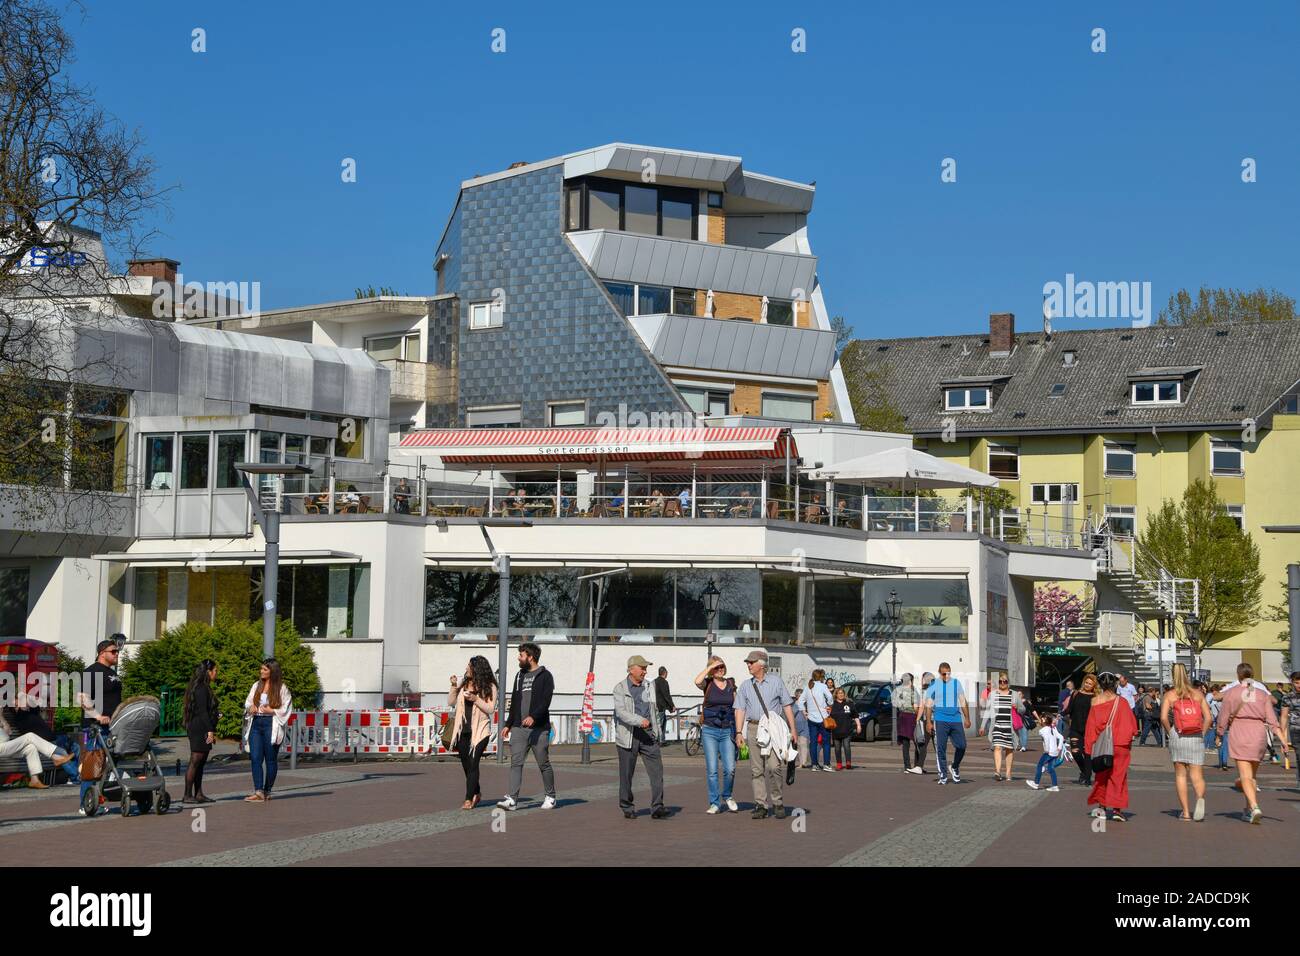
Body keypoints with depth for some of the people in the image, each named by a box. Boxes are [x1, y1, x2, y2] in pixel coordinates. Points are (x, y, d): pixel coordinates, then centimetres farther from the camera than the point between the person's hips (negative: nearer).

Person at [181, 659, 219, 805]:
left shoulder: (204, 687, 18)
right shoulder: (201, 688, -14)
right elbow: (202, 711, -19)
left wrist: (211, 730, 21)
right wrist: (210, 730, -21)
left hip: (201, 729, 10)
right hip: (200, 729, -10)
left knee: (200, 762, 11)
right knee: (195, 761, -8)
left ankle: (198, 794, 13)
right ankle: (187, 795, -7)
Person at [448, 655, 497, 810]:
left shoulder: (489, 687, -5)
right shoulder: (463, 682, 7)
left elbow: (491, 709, -8)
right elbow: (451, 702, 10)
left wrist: (476, 699, -19)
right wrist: (454, 687, -4)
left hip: (479, 731, -5)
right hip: (463, 730, 5)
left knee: (473, 764, -12)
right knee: (466, 764, 13)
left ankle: (469, 800, -11)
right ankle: (477, 792, 33)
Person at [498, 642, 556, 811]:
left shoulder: (545, 676, -3)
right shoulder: (520, 676, 18)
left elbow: (545, 701, -15)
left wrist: (533, 716, -29)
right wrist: (508, 724, 18)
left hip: (539, 728, -6)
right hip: (518, 728, 6)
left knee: (544, 764, 4)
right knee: (516, 763, -6)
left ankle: (550, 797, 18)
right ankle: (512, 799, -11)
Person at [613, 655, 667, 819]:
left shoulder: (649, 686, 14)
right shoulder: (620, 688, -2)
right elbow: (620, 711, -15)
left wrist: (656, 730, 17)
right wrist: (639, 721, -27)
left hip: (648, 734, 4)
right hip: (628, 736, -4)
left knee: (657, 770, -8)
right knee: (626, 774, 4)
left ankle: (657, 807, -8)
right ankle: (627, 808, 16)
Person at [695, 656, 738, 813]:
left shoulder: (731, 684, 10)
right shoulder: (708, 684, 2)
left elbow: (735, 708, 13)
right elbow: (697, 681, -23)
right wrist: (710, 667, -13)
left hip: (727, 730, 2)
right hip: (709, 730, -2)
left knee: (730, 769, -6)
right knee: (711, 770, -3)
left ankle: (727, 795, 20)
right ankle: (715, 803, 7)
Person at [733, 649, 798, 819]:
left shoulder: (776, 682, 8)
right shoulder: (745, 686, 13)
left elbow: (787, 706, 8)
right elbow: (740, 710, 9)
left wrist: (792, 729, 1)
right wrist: (739, 732, -1)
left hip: (773, 729, -3)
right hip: (753, 728, 3)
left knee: (774, 766, -13)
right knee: (757, 770, 1)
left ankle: (777, 802, 1)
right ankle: (761, 805, 4)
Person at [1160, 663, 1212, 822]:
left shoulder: (1169, 695, 2)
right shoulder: (1198, 694, 8)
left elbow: (1163, 717, -11)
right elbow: (1208, 718, 1)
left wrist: (1169, 733, 2)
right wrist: (1202, 734, 9)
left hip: (1178, 737, -1)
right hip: (1197, 738, 1)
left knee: (1180, 775, 9)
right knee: (1197, 775, 1)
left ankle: (1186, 812, 5)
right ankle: (1200, 798, -31)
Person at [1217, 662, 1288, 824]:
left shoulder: (1230, 692, 0)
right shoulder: (1262, 693, 7)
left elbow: (1224, 716, 2)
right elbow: (1272, 719, -1)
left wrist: (1220, 732, 18)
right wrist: (1283, 740, -4)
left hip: (1239, 733, -3)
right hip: (1259, 734, 3)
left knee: (1245, 776, -8)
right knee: (1252, 774, 18)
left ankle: (1255, 808, -26)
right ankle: (1249, 810, 24)